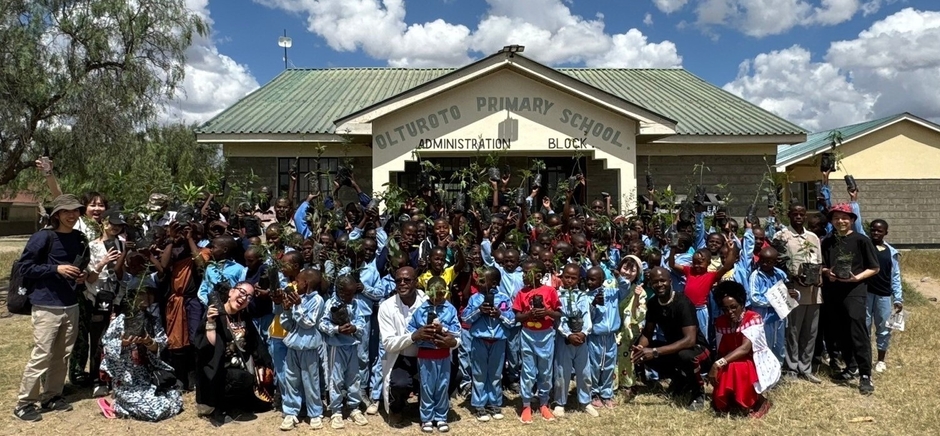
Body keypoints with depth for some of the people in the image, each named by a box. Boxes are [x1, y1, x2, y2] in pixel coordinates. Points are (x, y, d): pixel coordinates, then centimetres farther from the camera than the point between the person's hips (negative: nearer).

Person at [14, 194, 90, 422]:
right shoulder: (43, 237, -10)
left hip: (71, 305, 6)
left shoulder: (80, 239, 9)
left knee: (62, 355, 11)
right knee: (42, 354, -6)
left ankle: (51, 396, 23)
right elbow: (25, 267, -9)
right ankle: (24, 403, 6)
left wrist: (83, 275, 2)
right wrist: (56, 269, -18)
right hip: (47, 306, -6)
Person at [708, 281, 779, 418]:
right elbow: (721, 351, -4)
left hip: (760, 364, -5)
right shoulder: (720, 322, -3)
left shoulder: (753, 318, -21)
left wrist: (718, 364, -40)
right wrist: (715, 368, -24)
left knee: (735, 369, -34)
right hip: (734, 363, 5)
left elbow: (745, 348, -32)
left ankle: (759, 400, -8)